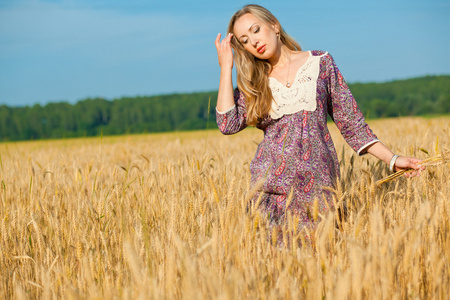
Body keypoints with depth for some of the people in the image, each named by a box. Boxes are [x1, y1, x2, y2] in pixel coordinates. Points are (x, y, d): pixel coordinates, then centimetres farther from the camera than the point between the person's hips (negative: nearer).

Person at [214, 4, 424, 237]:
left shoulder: (320, 63, 8)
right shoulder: (253, 84, 12)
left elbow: (350, 122, 9)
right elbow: (228, 124, -6)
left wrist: (392, 159, 3)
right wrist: (226, 68, -1)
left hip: (318, 180, -1)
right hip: (271, 184, 1)